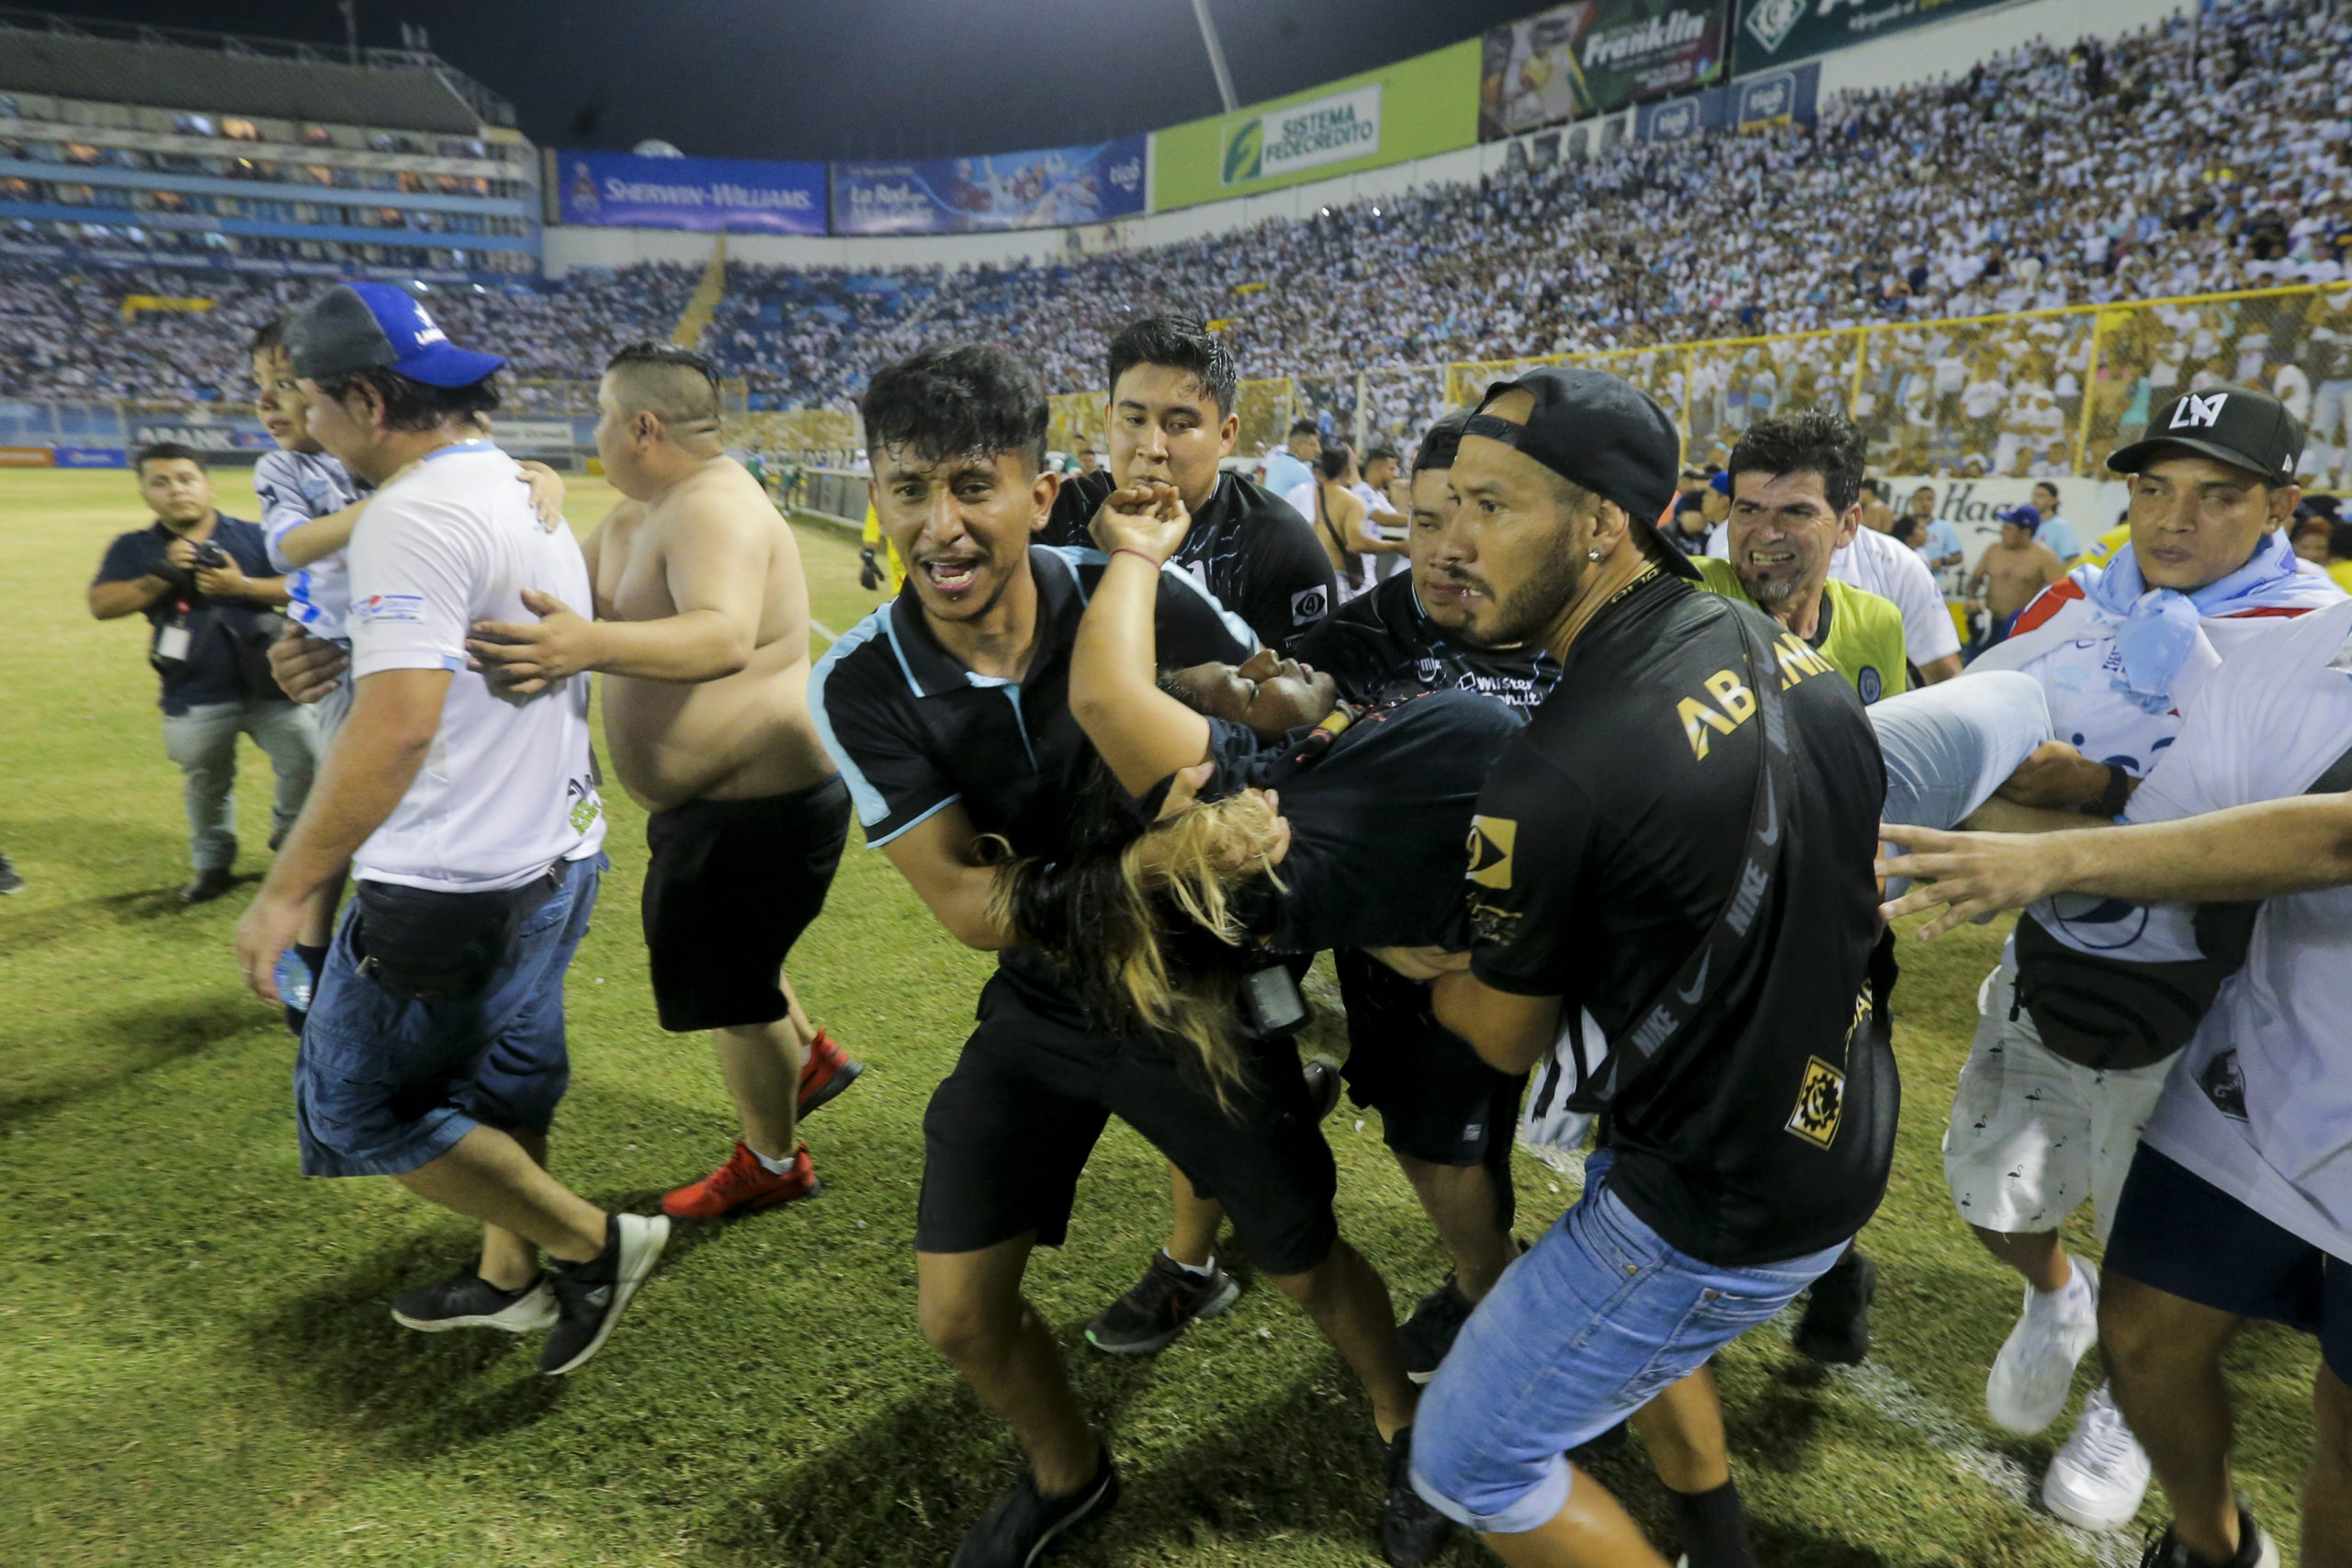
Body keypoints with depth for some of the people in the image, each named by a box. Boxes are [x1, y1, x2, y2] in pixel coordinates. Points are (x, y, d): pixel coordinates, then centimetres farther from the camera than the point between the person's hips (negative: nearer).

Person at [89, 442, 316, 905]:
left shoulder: (250, 536, 2)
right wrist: (162, 577, -16)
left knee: (307, 762, -2)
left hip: (266, 686, -1)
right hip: (193, 698, 1)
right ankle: (213, 864, 31)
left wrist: (242, 585, -18)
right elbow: (101, 604, -6)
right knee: (205, 785, 13)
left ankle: (289, 833, 25)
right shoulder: (134, 549, 5)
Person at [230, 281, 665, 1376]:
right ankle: (511, 1277, 40)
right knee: (502, 1080, 23)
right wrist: (343, 650, 21)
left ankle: (593, 1241, 13)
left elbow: (398, 722, -29)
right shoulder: (524, 490, 9)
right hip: (557, 851, 10)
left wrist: (289, 887, -24)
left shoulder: (414, 513, -20)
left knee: (360, 1101, 7)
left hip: (456, 883, -10)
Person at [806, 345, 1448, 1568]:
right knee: (958, 1316, 9)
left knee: (1303, 1265, 13)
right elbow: (967, 905, -20)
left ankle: (1402, 1428, 49)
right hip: (1040, 1011, 2)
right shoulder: (861, 687, -16)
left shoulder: (1148, 598, -21)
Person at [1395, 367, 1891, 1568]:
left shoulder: (1552, 780, -31)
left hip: (1722, 1215, -8)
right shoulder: (1776, 647, -6)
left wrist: (1417, 962, 8)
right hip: (1848, 1138, 9)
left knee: (1468, 1462, 9)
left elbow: (1511, 1039, -13)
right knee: (1611, 1295, 33)